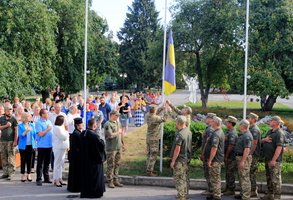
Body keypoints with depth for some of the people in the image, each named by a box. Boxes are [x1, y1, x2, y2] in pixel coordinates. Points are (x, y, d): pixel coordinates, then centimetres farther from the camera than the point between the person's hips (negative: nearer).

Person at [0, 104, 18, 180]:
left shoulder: (13, 119, -1)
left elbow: (16, 130, -4)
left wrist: (15, 141, -10)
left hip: (11, 141, -4)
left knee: (11, 158, -7)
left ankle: (10, 173, -5)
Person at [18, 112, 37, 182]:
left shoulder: (32, 125, 6)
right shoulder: (20, 126, -3)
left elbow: (34, 134, 7)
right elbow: (20, 135, -12)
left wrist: (35, 144, -2)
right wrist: (26, 131, -27)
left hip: (30, 145, 3)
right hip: (23, 145, -3)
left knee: (29, 160, 7)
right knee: (23, 160, 4)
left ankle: (28, 174, 16)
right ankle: (23, 175, 13)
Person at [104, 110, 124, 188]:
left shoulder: (118, 122, 13)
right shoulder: (108, 124, -13)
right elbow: (111, 135, -23)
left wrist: (122, 142, 21)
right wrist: (118, 132, -9)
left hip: (119, 147, 8)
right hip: (111, 148, -8)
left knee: (117, 164, 12)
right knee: (110, 165, -1)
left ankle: (115, 180, 21)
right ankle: (110, 181, 6)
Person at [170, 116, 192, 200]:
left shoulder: (179, 134, -22)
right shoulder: (189, 132, 4)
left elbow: (177, 149, -23)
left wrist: (173, 161, -17)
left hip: (180, 159, -9)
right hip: (187, 158, 9)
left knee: (178, 178, 0)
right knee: (184, 177, 18)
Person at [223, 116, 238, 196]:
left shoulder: (232, 133, -18)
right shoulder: (229, 132, 14)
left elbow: (231, 146, -22)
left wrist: (226, 156, -17)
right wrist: (225, 156, 17)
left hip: (231, 157, -10)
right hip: (228, 157, 10)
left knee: (230, 173, -3)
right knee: (228, 173, 17)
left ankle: (231, 190, 5)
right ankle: (227, 188, 26)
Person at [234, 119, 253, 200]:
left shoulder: (247, 136, -19)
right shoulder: (242, 134, 13)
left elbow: (247, 149, -25)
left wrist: (242, 161, -26)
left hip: (244, 158, -11)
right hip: (240, 157, 11)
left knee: (245, 177, -6)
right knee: (241, 177, 18)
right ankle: (242, 193, 28)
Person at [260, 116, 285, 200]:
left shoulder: (280, 133, -13)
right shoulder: (269, 132, 15)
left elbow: (279, 147, -22)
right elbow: (261, 142, 21)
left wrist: (273, 160, -25)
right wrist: (265, 140, -3)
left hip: (275, 160, -9)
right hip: (267, 159, 9)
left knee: (275, 179, -4)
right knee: (269, 178, 16)